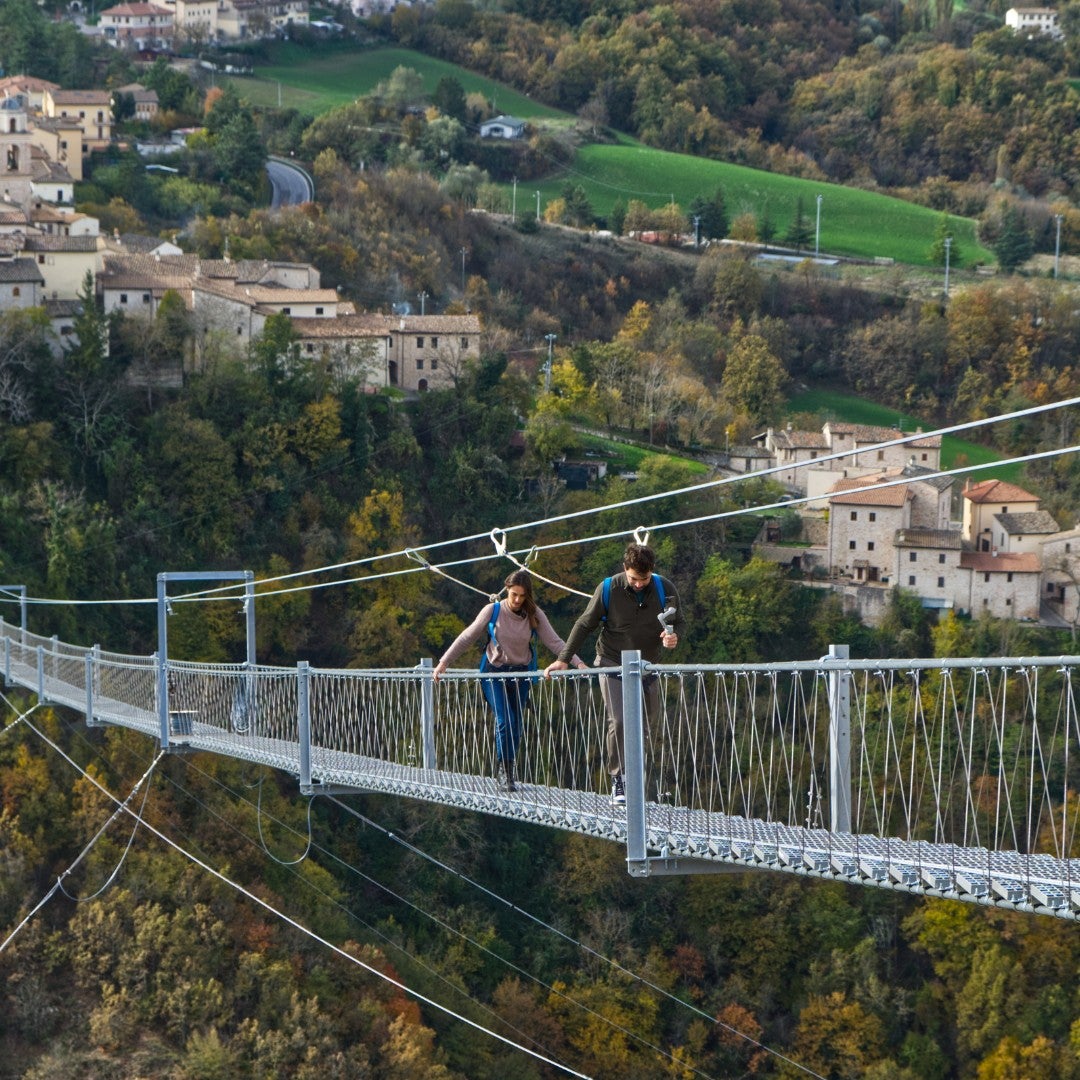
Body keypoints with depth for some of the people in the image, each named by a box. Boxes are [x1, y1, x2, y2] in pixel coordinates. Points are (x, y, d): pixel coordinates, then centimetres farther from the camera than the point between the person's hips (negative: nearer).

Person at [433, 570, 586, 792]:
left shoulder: (534, 615, -4)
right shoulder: (492, 611, -8)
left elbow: (554, 642, -7)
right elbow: (467, 638, -1)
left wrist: (577, 662, -19)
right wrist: (444, 662, -2)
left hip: (520, 674, 2)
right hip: (494, 673, -2)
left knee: (515, 726, 4)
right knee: (505, 721, -17)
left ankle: (507, 774, 16)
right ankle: (505, 771, -6)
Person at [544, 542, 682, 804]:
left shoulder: (665, 589, -8)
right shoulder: (608, 589, -13)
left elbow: (678, 622, 8)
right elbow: (585, 624, -1)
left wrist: (673, 636, -17)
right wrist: (563, 659, -2)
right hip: (612, 664, -3)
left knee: (648, 721, 6)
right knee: (618, 721, -17)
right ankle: (618, 781, -9)